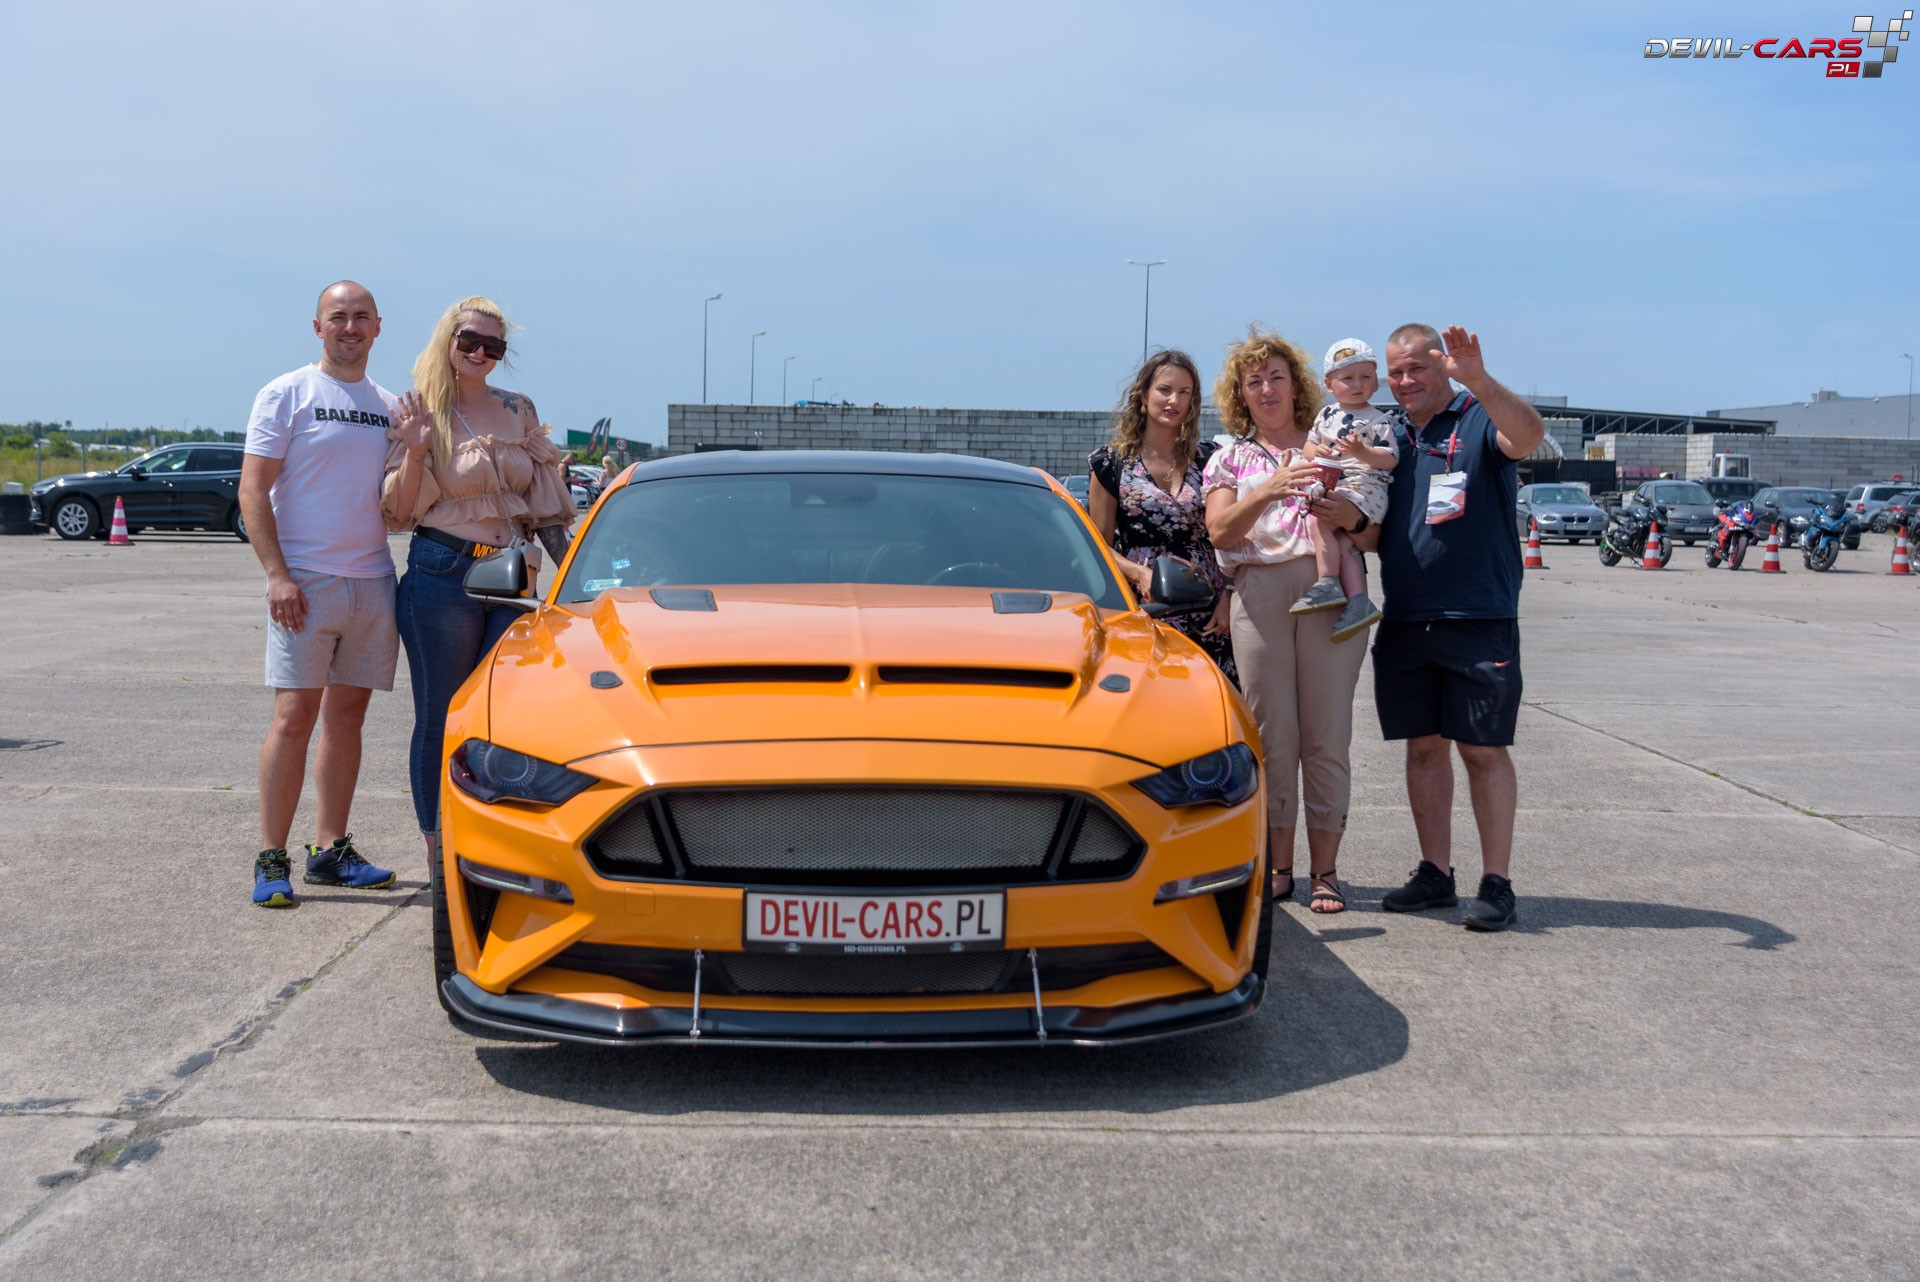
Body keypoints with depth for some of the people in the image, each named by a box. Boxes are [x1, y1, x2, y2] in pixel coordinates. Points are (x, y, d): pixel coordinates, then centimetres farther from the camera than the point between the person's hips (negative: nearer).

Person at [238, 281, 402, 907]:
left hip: (373, 581, 5)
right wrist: (276, 574, -16)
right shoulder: (286, 396, 0)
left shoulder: (389, 407, 15)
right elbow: (253, 490, -6)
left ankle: (330, 850, 16)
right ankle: (271, 860, -1)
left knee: (347, 715, 8)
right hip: (305, 579, -5)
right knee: (295, 715, -8)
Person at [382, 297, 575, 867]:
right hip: (442, 575, -3)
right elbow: (399, 511, -2)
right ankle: (438, 855, 11)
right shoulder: (419, 412, 2)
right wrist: (415, 452, -17)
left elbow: (544, 503, 16)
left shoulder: (519, 411, 12)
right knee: (440, 720, 2)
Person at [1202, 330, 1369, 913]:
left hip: (1330, 588, -1)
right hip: (1260, 594, 1)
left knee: (1326, 735, -3)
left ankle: (1325, 869, 5)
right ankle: (1278, 865, 10)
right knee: (1272, 736, 0)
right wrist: (1270, 490, -17)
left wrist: (1347, 510, -9)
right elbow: (1220, 530, -1)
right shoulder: (1230, 459, 17)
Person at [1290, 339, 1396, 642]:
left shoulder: (1377, 420, -4)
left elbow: (1390, 458, -10)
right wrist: (1315, 452, -3)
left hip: (1364, 486, -7)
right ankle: (1358, 602, -5)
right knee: (1343, 543, -4)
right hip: (1332, 485, 7)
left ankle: (1328, 584, -19)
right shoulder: (1328, 414, 15)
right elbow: (1310, 442, 21)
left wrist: (1363, 452, -26)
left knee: (1319, 521, -23)